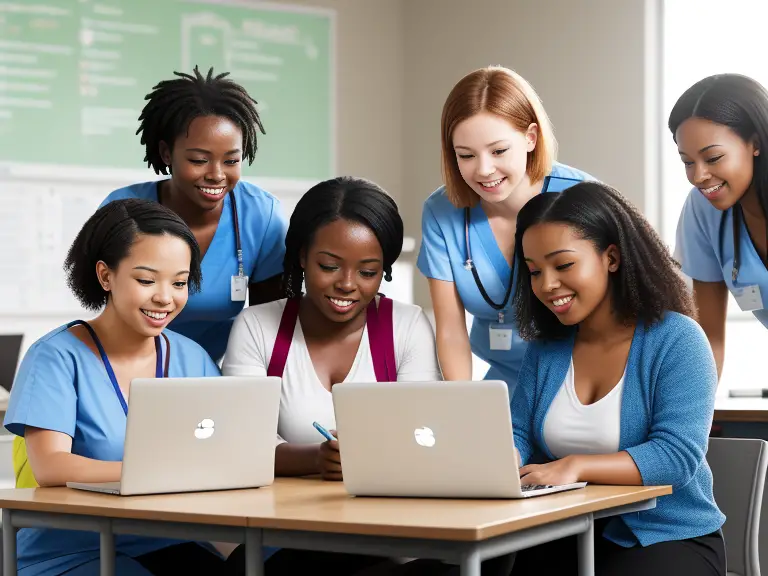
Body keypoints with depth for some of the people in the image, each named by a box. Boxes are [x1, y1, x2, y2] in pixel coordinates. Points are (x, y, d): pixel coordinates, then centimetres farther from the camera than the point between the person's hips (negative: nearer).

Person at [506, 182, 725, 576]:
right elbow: (517, 436, 4)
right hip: (567, 539, 4)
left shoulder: (676, 339, -11)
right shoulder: (544, 348, 8)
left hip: (669, 539, -4)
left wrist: (576, 467, -33)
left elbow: (677, 455, -20)